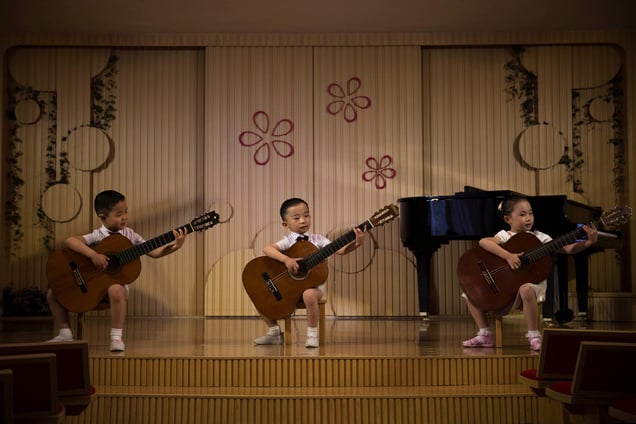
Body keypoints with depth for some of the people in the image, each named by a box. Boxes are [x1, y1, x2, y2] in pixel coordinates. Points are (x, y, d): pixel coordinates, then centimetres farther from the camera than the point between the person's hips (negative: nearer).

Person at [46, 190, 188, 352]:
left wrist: (175, 246, -13)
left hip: (116, 282, -1)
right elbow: (69, 241, -22)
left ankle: (117, 337, -25)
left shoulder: (129, 235, 2)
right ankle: (65, 334, 10)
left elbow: (153, 252, 2)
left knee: (116, 290, -38)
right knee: (53, 292, -7)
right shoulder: (97, 236, -7)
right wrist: (93, 255, -32)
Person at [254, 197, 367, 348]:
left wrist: (357, 243, -26)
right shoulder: (288, 241, -2)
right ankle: (274, 331, 15)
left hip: (312, 285, -2)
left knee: (309, 294, -36)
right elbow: (267, 249, -19)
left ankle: (312, 333, -15)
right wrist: (286, 259, -34)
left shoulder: (317, 239, 2)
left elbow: (340, 250, -8)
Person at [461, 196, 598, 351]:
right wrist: (507, 256, -31)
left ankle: (534, 335, -22)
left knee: (525, 289, -38)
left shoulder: (539, 237, 4)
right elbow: (483, 242, -22)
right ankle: (485, 335, 10)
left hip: (531, 284, -2)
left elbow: (567, 249, 1)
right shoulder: (505, 236, 0)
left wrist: (589, 242, -14)